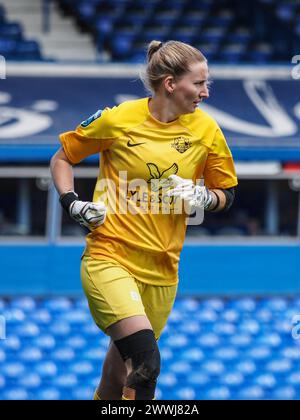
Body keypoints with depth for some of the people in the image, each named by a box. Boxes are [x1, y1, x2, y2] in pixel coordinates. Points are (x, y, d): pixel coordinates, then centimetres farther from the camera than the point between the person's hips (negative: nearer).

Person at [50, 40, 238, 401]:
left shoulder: (206, 130, 1)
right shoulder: (117, 120, -8)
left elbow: (227, 193, 13)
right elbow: (62, 158, 8)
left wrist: (204, 197, -8)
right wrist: (72, 204, -7)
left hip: (160, 269, 5)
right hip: (108, 258, -5)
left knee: (126, 361, 17)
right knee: (146, 362, -25)